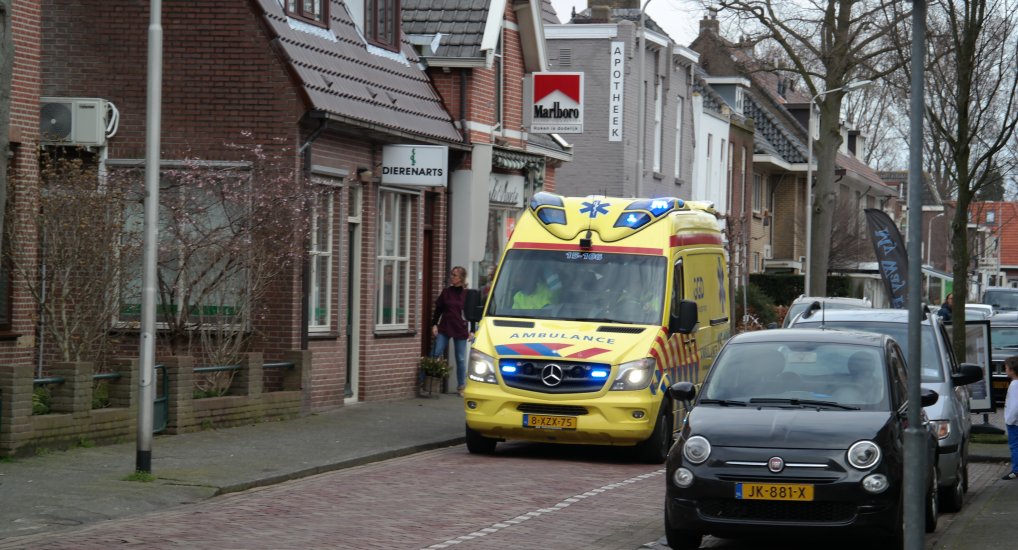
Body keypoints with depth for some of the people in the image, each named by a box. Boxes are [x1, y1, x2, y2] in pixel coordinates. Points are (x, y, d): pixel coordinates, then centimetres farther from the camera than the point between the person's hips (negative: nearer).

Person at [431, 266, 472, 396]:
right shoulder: (446, 291, 6)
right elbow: (438, 309, 9)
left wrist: (471, 331, 1)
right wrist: (434, 324, 1)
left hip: (460, 330, -1)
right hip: (444, 328, 1)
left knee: (461, 359, 4)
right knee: (436, 354, -7)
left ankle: (461, 386, 13)